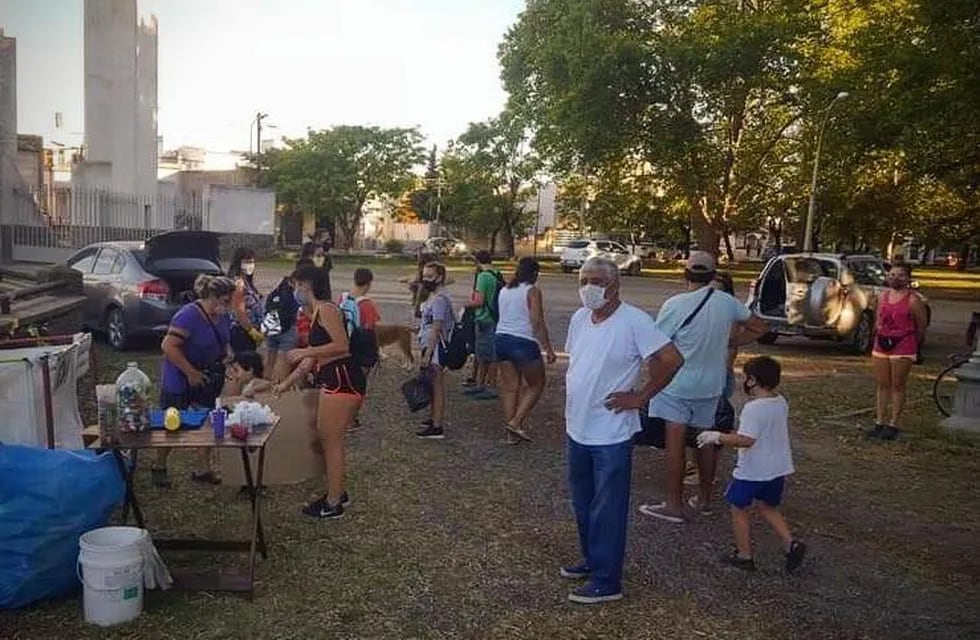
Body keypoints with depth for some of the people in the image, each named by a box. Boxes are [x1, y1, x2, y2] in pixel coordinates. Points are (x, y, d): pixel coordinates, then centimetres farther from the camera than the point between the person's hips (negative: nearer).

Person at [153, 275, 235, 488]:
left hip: (208, 380, 7)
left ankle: (204, 470, 20)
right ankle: (159, 468, 26)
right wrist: (191, 372, -25)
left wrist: (224, 359, 1)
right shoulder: (189, 316, -24)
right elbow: (168, 346, -28)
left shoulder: (223, 317, 1)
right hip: (180, 381, -7)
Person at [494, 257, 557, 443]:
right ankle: (516, 422, -1)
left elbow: (504, 316, 13)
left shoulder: (504, 291, 11)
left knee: (509, 387, 9)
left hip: (501, 339, 7)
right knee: (536, 385, 9)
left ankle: (511, 433, 13)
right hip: (524, 342, -7)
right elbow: (538, 323, -14)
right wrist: (548, 349, -13)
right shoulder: (532, 291, -9)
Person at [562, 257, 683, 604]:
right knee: (583, 504, 20)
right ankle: (592, 559, 38)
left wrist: (640, 397, -14)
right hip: (578, 430, 8)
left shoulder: (634, 321, -18)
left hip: (611, 436, -7)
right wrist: (572, 405, 13)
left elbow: (672, 360, -19)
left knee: (608, 511, 3)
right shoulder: (579, 318, 5)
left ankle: (607, 581, 16)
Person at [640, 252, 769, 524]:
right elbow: (760, 328, 9)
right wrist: (729, 343, 12)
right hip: (711, 384, 6)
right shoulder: (727, 303, -2)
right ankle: (704, 498, 28)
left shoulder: (675, 305, -19)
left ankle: (674, 504, 4)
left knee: (675, 442, 0)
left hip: (677, 385, -5)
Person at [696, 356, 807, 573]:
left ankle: (744, 555, 17)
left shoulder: (753, 408, -24)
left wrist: (717, 437, -21)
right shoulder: (781, 403, 3)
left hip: (752, 471, -8)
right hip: (778, 468, 8)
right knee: (768, 508, 24)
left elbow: (746, 440, -30)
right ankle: (791, 544, 11)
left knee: (740, 510, 10)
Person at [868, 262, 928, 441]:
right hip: (881, 346, 6)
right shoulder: (883, 296, 10)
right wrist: (878, 338, 15)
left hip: (903, 348, -6)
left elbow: (921, 327, -4)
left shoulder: (913, 300, -9)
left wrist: (912, 344, 5)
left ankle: (893, 425, 7)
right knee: (881, 385, 9)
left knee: (897, 386, 1)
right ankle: (880, 422, 16)